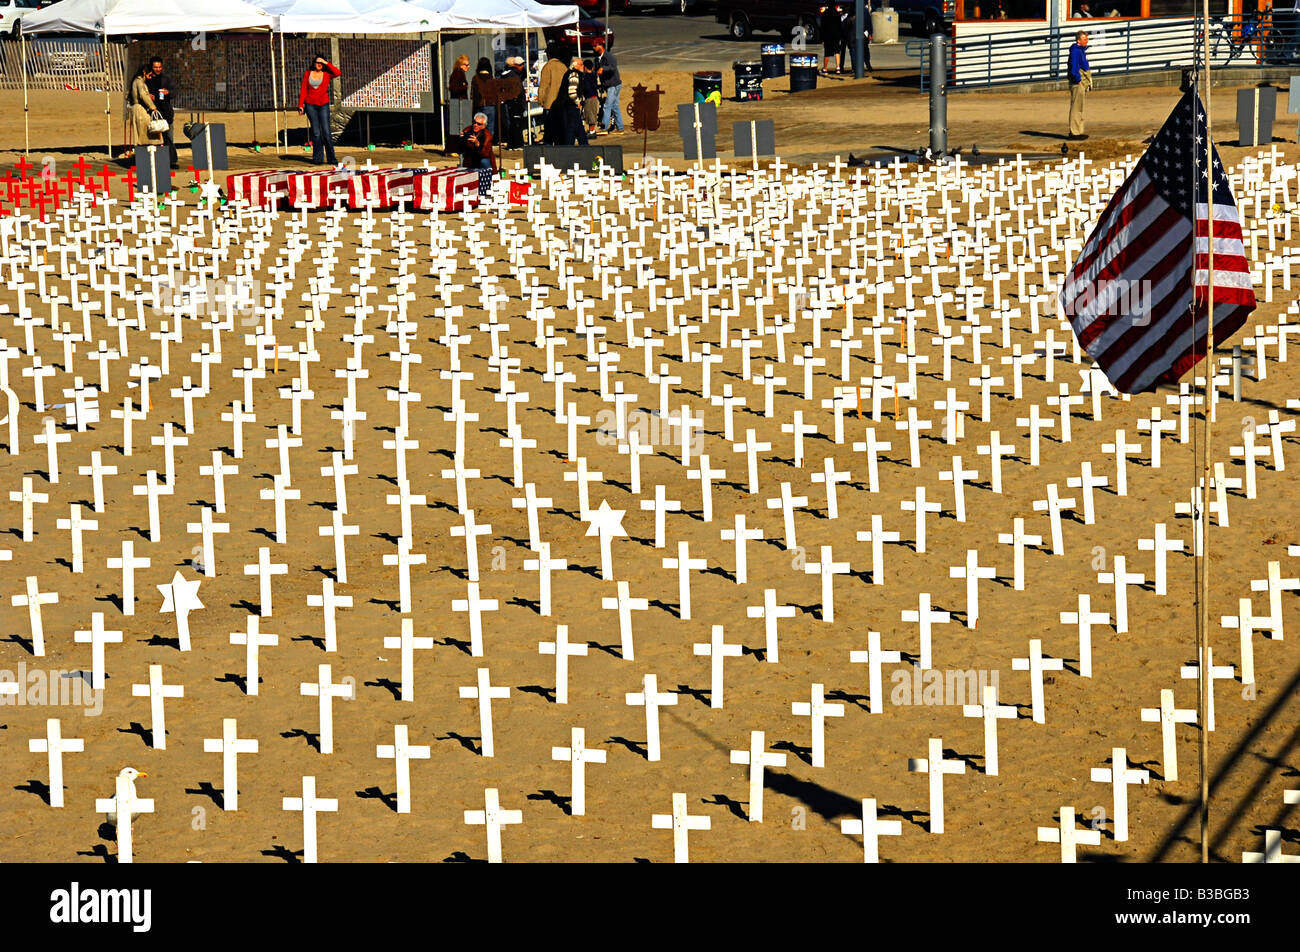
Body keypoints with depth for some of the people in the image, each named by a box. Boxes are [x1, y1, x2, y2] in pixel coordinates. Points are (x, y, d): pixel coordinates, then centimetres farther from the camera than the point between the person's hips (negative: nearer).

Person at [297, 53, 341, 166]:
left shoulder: (327, 74, 4)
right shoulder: (307, 74, 8)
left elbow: (338, 73, -15)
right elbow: (303, 90, 9)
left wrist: (327, 63, -9)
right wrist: (301, 105, 2)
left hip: (323, 105, -1)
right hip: (310, 105, 1)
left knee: (326, 132, -7)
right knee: (316, 132, 0)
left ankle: (331, 158, -1)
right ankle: (318, 158, 5)